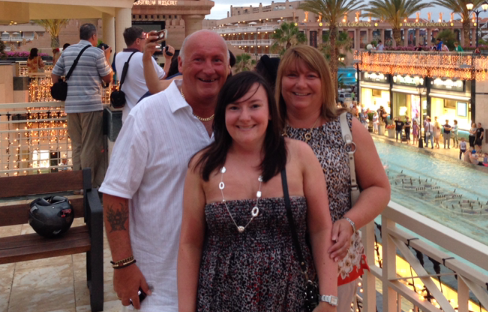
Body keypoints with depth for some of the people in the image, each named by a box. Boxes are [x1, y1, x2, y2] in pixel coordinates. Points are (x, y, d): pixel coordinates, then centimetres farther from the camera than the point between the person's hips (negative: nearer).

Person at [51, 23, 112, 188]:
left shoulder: (67, 51, 13)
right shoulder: (97, 53, -4)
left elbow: (54, 75, 14)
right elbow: (108, 78, 2)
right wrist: (107, 58, 13)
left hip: (71, 105, 6)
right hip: (92, 105, -6)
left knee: (77, 146, 13)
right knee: (91, 147, 0)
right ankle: (89, 184, 2)